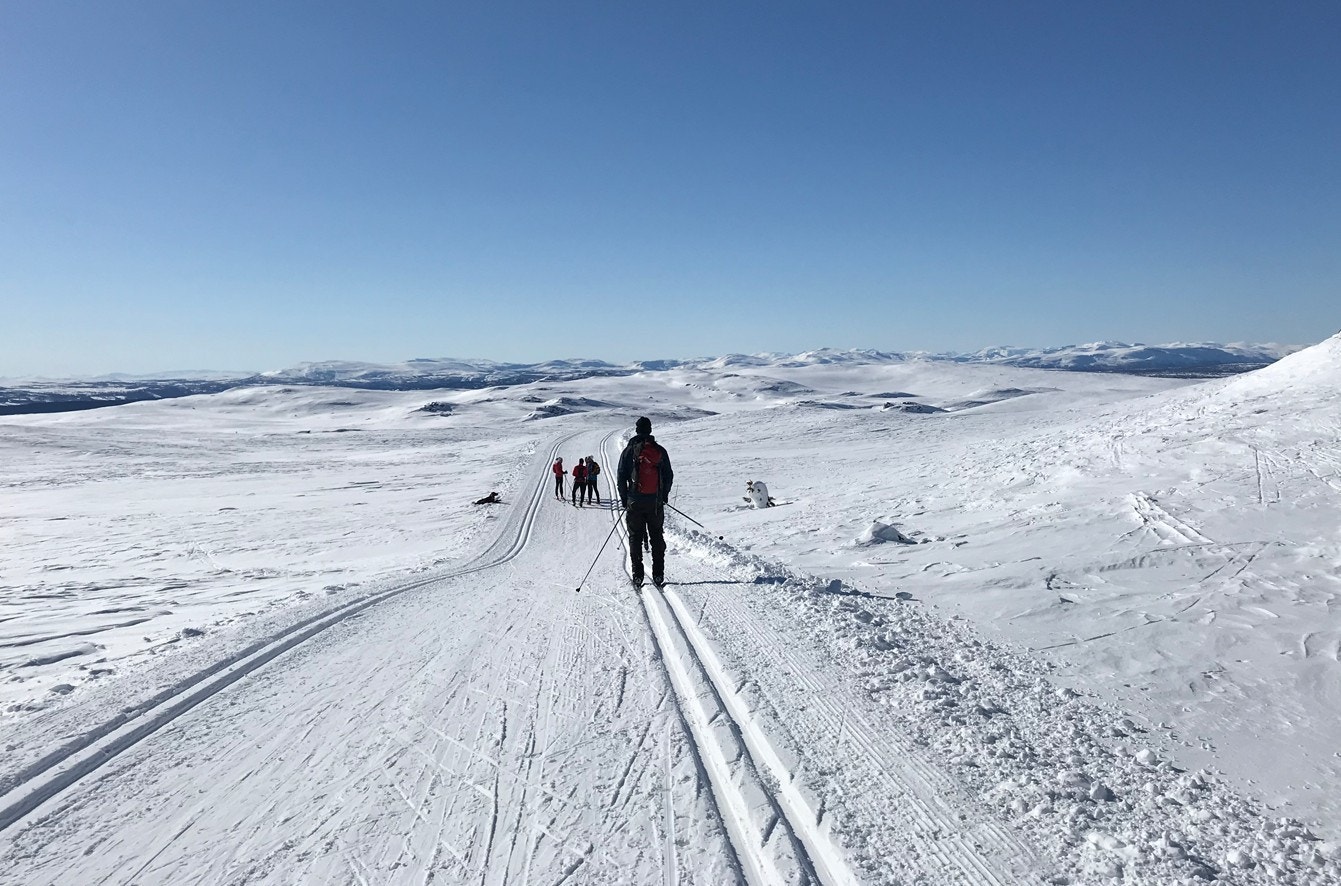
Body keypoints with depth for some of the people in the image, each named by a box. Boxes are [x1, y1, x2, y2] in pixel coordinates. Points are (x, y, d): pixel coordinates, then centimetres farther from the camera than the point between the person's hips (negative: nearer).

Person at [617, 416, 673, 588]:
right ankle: (658, 575, 6)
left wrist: (624, 498, 8)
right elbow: (669, 475, 6)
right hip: (656, 502, 1)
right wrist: (664, 495, 18)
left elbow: (621, 477, -2)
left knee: (635, 538, 6)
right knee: (657, 538, 9)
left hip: (635, 502, -1)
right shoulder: (660, 450, 3)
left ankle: (638, 575, 1)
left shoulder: (629, 451, -1)